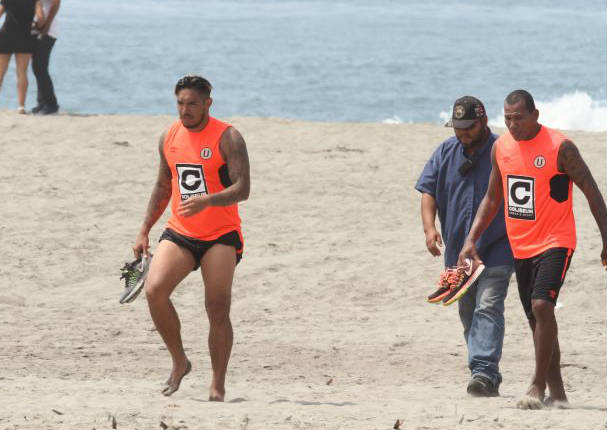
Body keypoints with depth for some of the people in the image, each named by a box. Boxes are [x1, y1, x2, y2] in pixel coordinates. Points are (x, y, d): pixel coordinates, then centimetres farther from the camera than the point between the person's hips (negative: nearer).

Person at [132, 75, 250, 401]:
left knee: (218, 309, -8)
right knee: (154, 290, -17)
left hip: (221, 236, -4)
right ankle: (179, 362, 1)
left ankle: (218, 387, 3)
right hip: (179, 233, 4)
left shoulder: (227, 138, -8)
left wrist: (207, 200, -34)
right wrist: (144, 231, 16)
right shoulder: (169, 138, 9)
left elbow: (242, 189, -17)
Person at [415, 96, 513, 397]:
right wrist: (429, 226, -11)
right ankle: (488, 379, 20)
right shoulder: (446, 152, 7)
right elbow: (428, 191, 6)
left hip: (497, 248, -5)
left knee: (488, 307, -19)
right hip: (457, 248, 6)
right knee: (468, 313, 10)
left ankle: (484, 371, -27)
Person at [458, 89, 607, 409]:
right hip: (521, 247, 6)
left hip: (555, 243, -6)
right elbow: (492, 199, 16)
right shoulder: (501, 147, 5)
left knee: (542, 305, -23)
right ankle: (557, 393, 17)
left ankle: (538, 386, -17)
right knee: (537, 320, 9)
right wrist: (471, 240, 8)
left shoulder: (560, 147, -12)